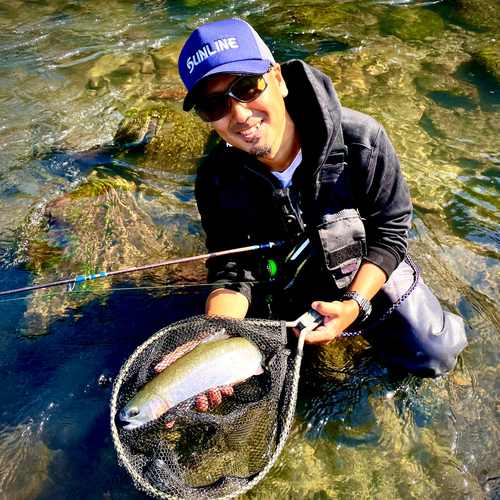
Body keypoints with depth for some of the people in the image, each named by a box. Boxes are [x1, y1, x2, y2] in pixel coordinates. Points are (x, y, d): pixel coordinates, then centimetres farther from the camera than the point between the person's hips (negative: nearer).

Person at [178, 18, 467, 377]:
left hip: (366, 275, -1)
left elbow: (391, 228, -16)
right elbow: (232, 269, -18)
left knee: (436, 353, -6)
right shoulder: (217, 181, -20)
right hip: (280, 290, 2)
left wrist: (354, 305, -28)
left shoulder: (361, 141, -27)